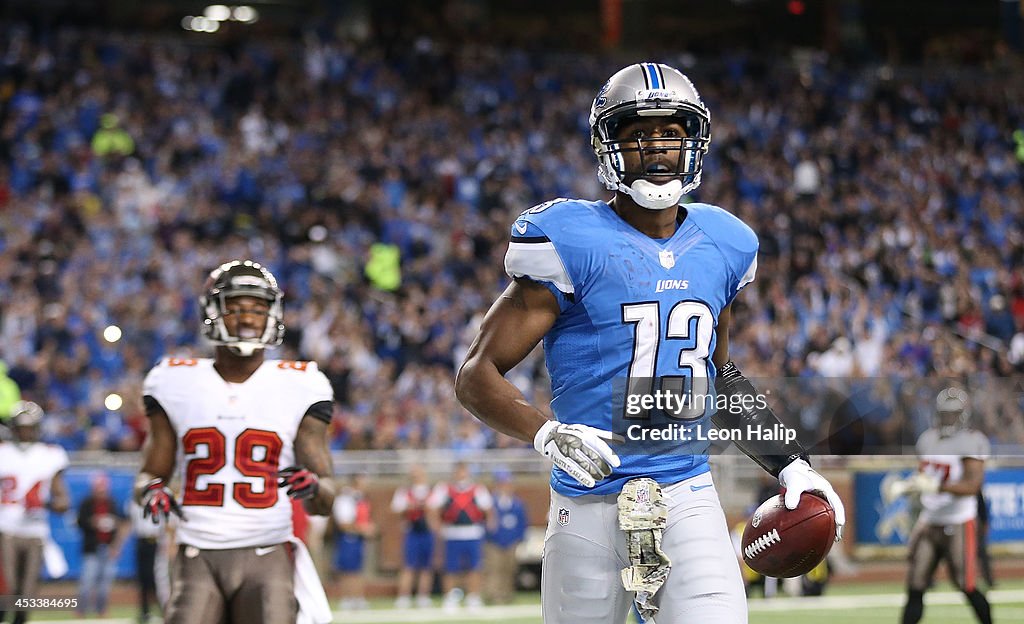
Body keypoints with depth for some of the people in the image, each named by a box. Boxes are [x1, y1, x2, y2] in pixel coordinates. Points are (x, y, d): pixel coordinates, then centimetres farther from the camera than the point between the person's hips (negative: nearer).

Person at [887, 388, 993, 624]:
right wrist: (903, 485, 0)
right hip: (929, 521, 6)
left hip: (959, 524, -6)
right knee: (915, 588, 0)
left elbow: (973, 485, -22)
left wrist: (935, 486, -32)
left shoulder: (972, 441, -12)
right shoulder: (929, 438, 10)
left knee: (966, 587, -1)